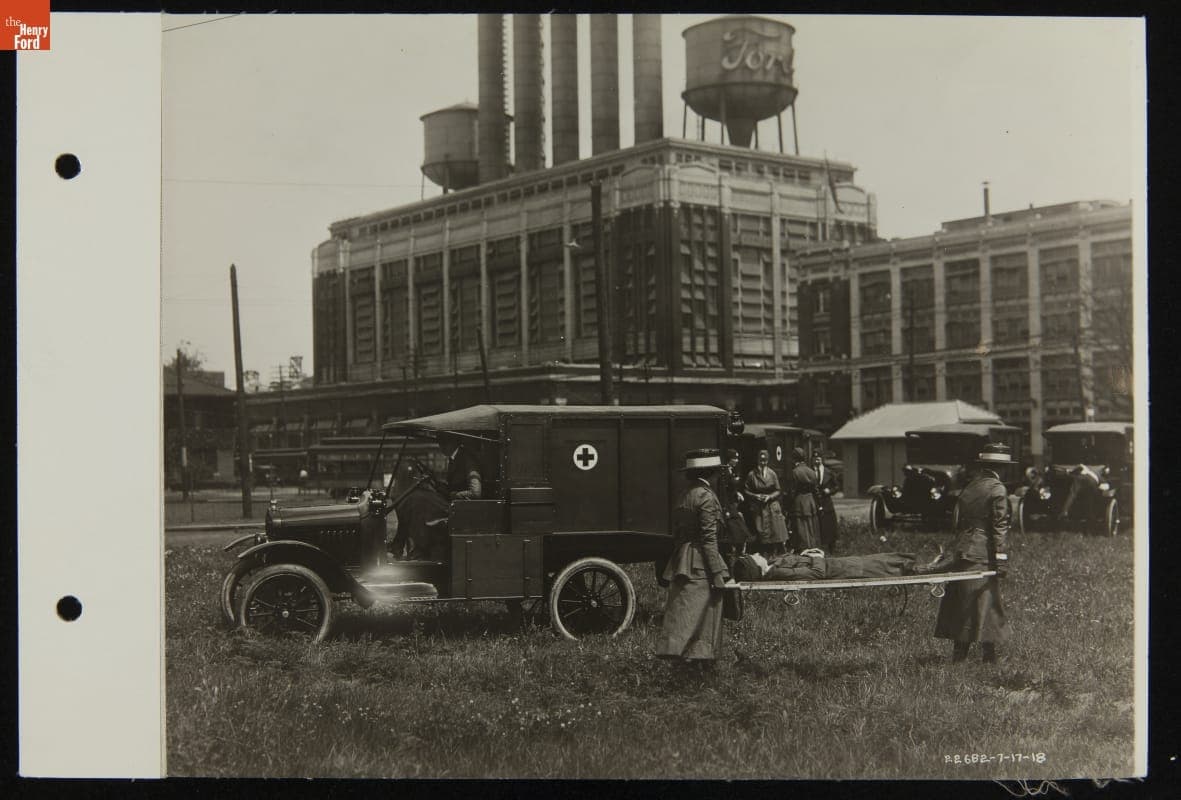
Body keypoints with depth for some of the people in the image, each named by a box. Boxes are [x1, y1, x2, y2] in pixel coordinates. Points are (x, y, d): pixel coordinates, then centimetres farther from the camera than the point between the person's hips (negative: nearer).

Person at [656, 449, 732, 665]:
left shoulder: (685, 495, 11)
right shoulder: (705, 496, -13)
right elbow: (709, 538, -16)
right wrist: (717, 572, -15)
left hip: (682, 561, 8)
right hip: (700, 566, -8)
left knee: (681, 611, 10)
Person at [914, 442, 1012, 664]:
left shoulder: (968, 487, 13)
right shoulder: (997, 489, -7)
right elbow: (1000, 527, -12)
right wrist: (1002, 559, -13)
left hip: (961, 551, 7)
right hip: (982, 555, -7)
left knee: (961, 605, 9)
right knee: (985, 603, -2)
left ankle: (958, 655, 13)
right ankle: (988, 655, 0)